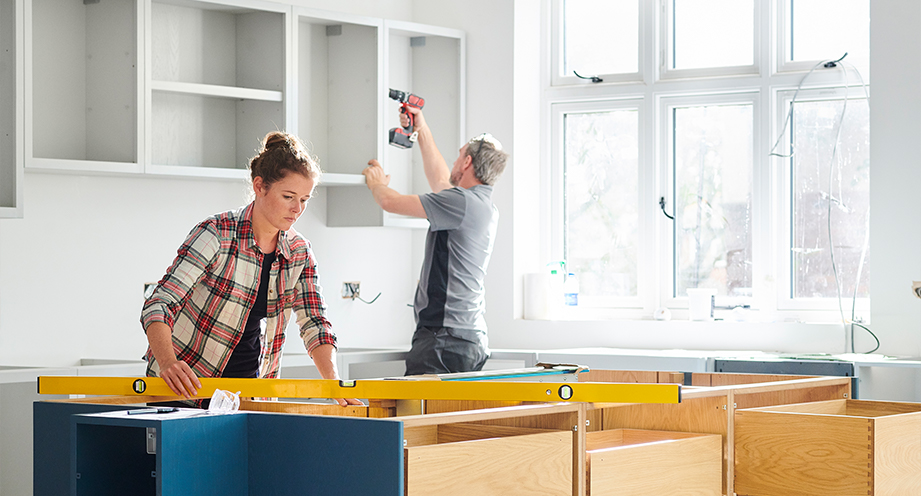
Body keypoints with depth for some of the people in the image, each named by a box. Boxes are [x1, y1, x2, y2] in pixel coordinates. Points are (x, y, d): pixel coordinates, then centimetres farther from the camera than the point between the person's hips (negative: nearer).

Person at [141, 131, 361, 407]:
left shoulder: (299, 252, 1)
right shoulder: (216, 234, -17)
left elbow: (314, 323, 2)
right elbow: (159, 305, -22)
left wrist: (334, 384, -16)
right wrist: (168, 362, -40)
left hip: (248, 386, 5)